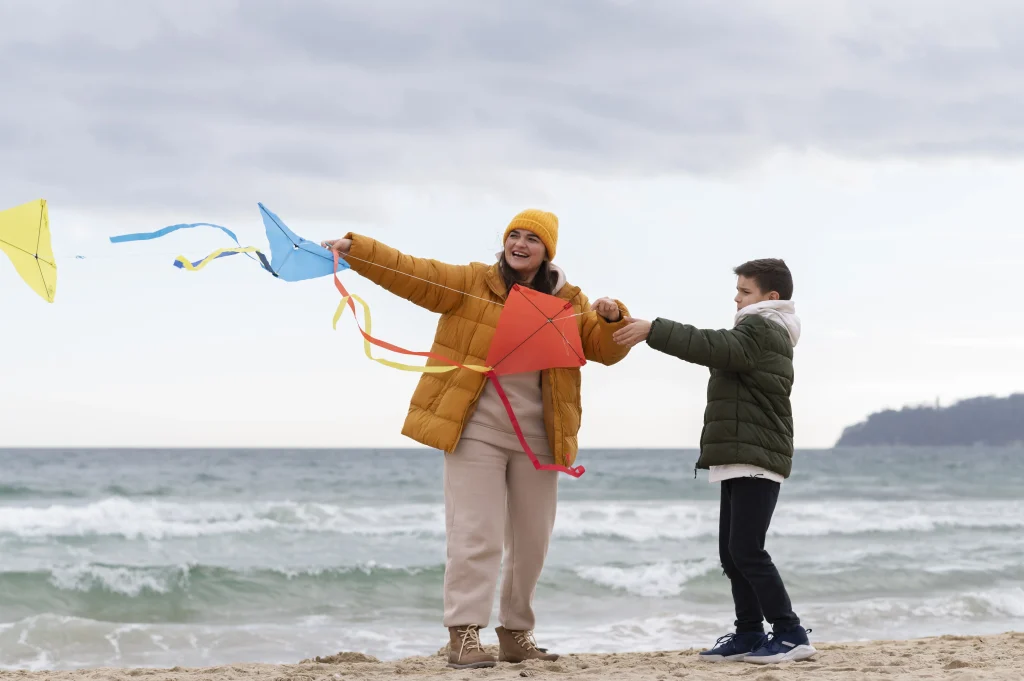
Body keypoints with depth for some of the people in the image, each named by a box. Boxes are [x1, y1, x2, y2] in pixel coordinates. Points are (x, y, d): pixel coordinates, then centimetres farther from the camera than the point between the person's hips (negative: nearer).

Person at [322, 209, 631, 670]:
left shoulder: (569, 303, 9)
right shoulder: (470, 284, 1)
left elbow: (606, 350, 6)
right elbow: (409, 273, -7)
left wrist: (613, 319, -16)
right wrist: (354, 249, -19)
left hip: (537, 438, 4)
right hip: (476, 432, -4)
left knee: (531, 541, 10)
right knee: (476, 534, -10)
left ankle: (516, 635, 23)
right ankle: (463, 635, -9)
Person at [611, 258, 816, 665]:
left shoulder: (761, 331, -11)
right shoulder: (762, 335, 24)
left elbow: (713, 347, -26)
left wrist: (653, 331, -29)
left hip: (756, 461, -11)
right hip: (741, 460, 11)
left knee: (746, 549, -15)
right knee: (731, 550, 10)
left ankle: (790, 634, -14)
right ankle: (750, 634, 12)